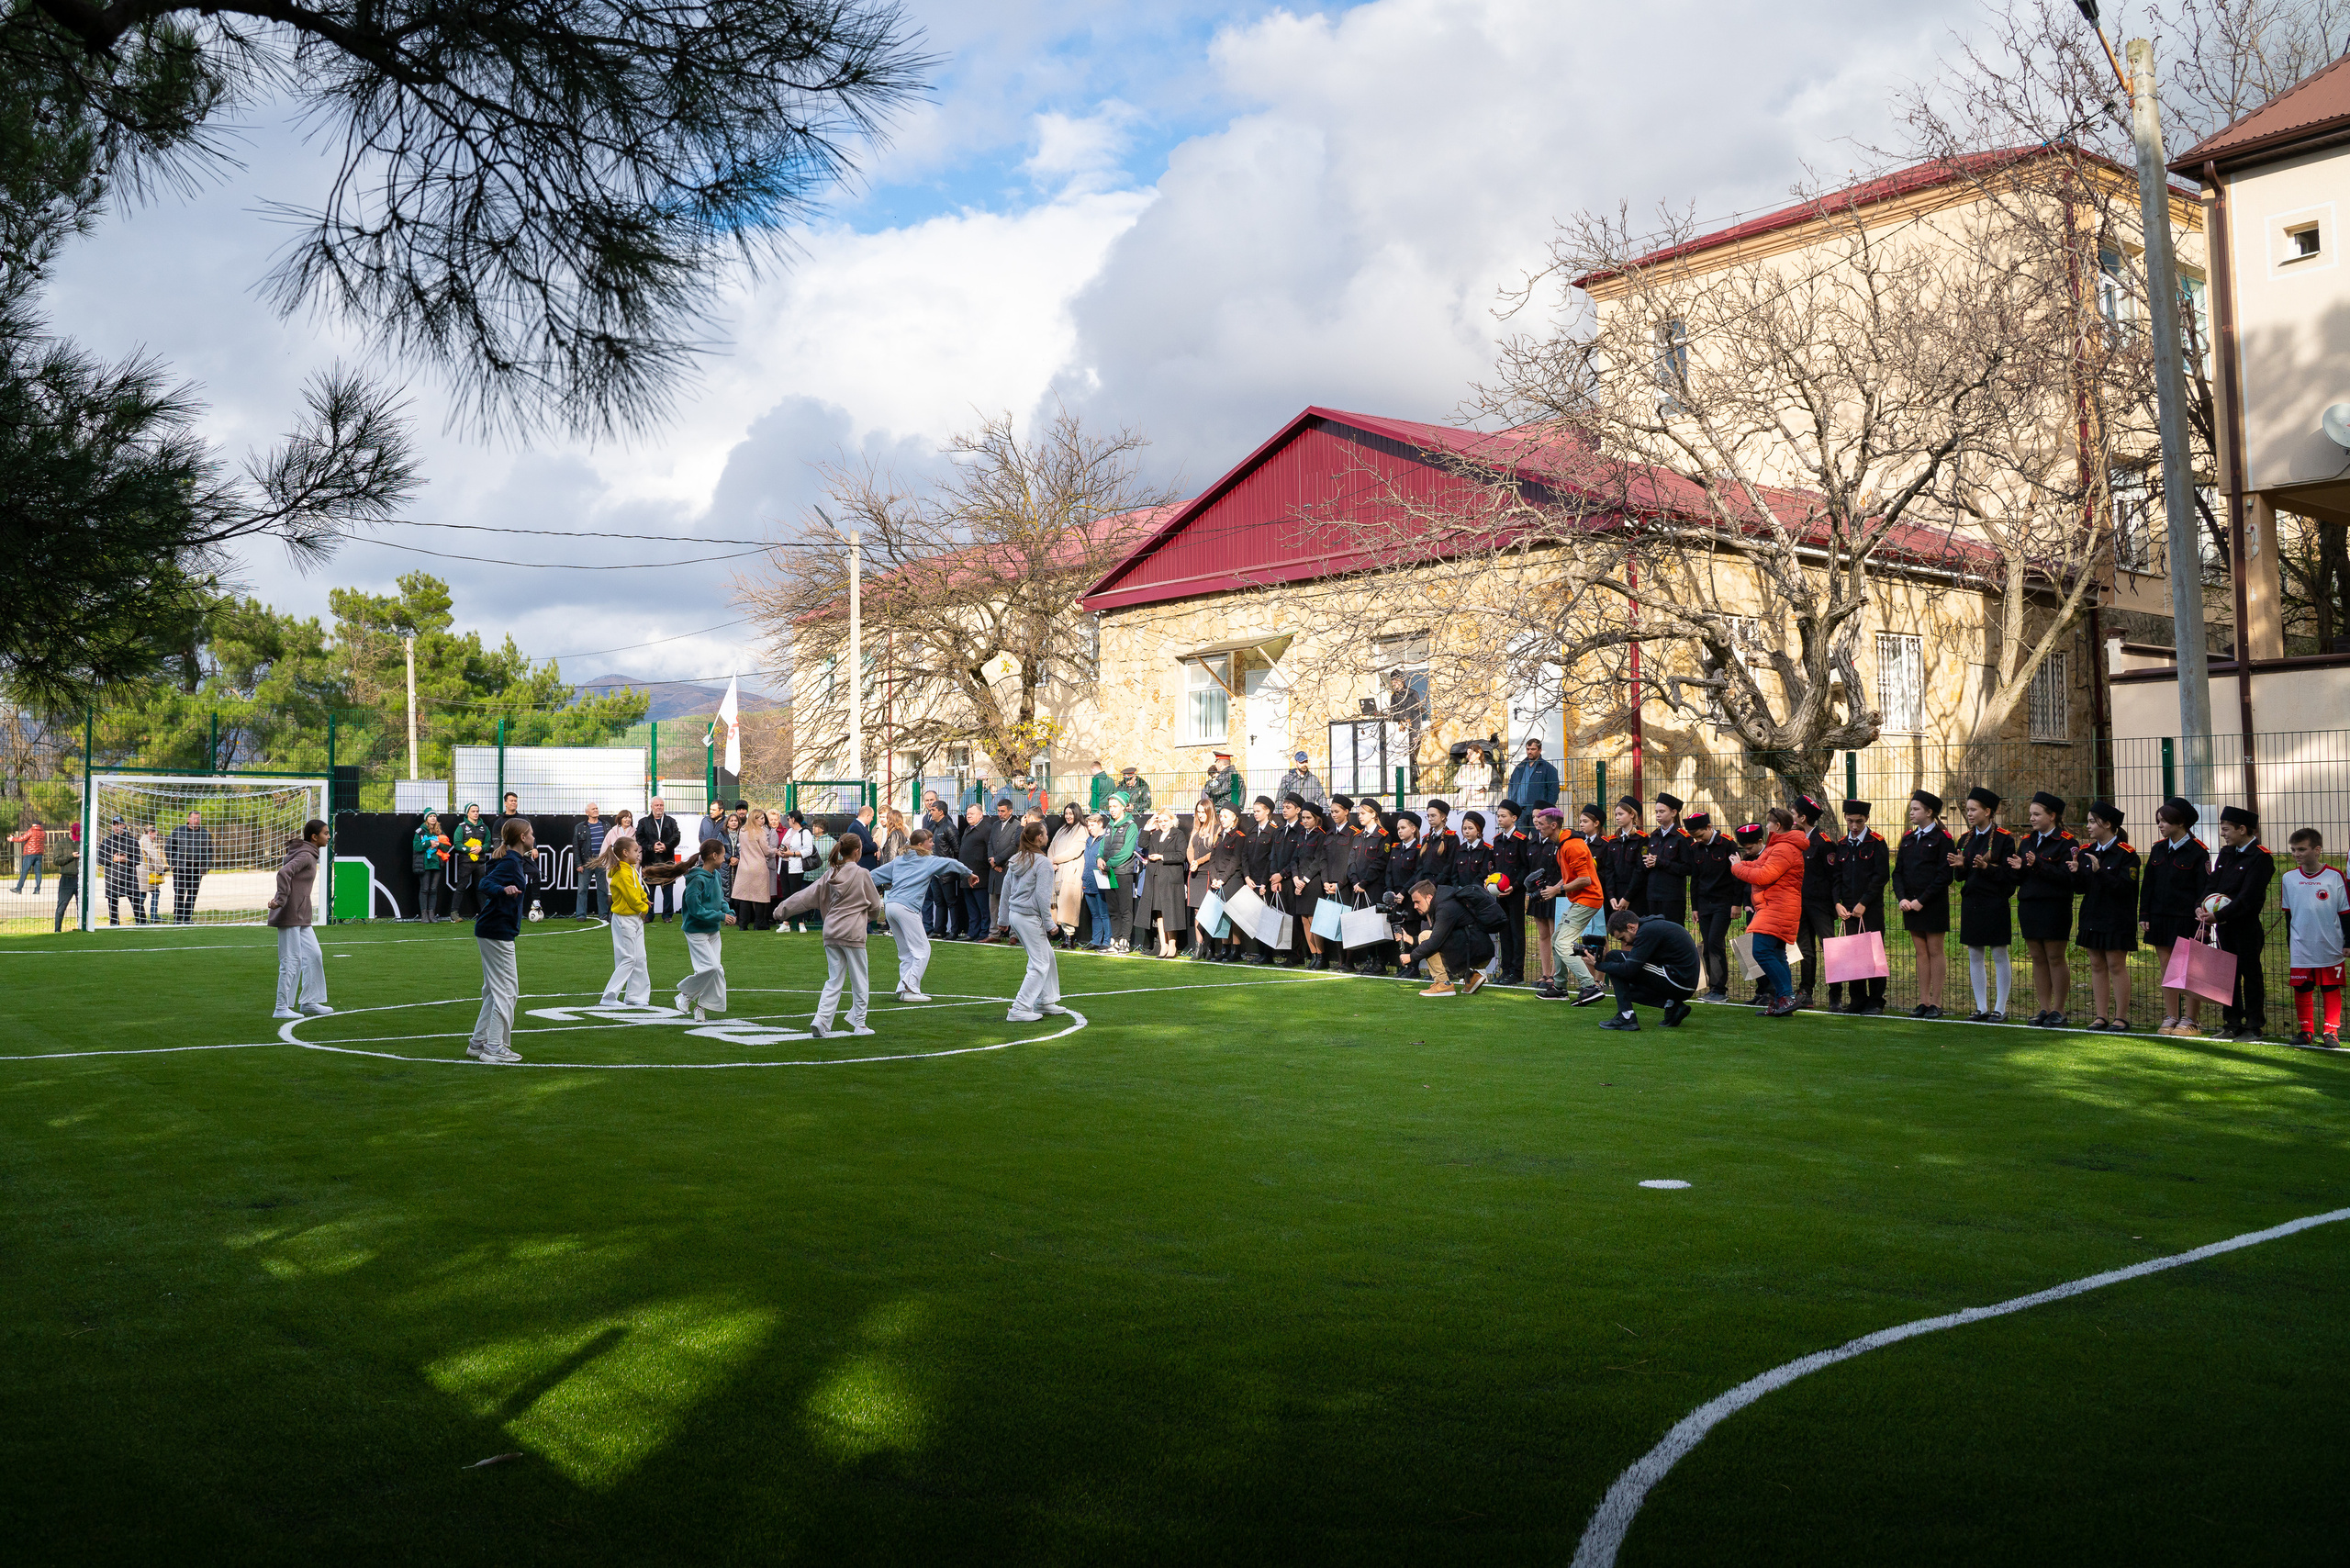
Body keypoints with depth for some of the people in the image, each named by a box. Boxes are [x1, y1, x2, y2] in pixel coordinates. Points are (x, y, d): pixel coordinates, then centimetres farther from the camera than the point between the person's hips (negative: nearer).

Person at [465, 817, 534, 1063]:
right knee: (506, 991, -5)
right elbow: (484, 884, -29)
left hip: (491, 932, 11)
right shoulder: (510, 863, -16)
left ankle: (478, 1043, 23)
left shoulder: (515, 861, 13)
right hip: (497, 933, -11)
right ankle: (494, 1049, -3)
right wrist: (503, 890, -49)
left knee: (494, 990, 17)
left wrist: (528, 858, 36)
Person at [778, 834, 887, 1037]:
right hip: (853, 933, -5)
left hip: (831, 931, 5)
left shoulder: (830, 873, 8)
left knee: (834, 980, 10)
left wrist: (785, 906, 21)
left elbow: (808, 894, 10)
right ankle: (859, 1024, 12)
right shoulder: (862, 874, -6)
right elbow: (875, 906, 2)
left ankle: (821, 1020, -5)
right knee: (860, 981, 8)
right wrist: (871, 915, 25)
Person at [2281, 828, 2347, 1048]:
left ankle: (2331, 1032, 12)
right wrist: (2290, 944, 14)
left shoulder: (2334, 877, -5)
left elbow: (2345, 913, 1)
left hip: (2329, 948, -2)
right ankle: (2305, 1030, 16)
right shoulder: (2289, 878, 3)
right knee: (2301, 990, 6)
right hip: (2301, 949, 2)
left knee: (2331, 989, 4)